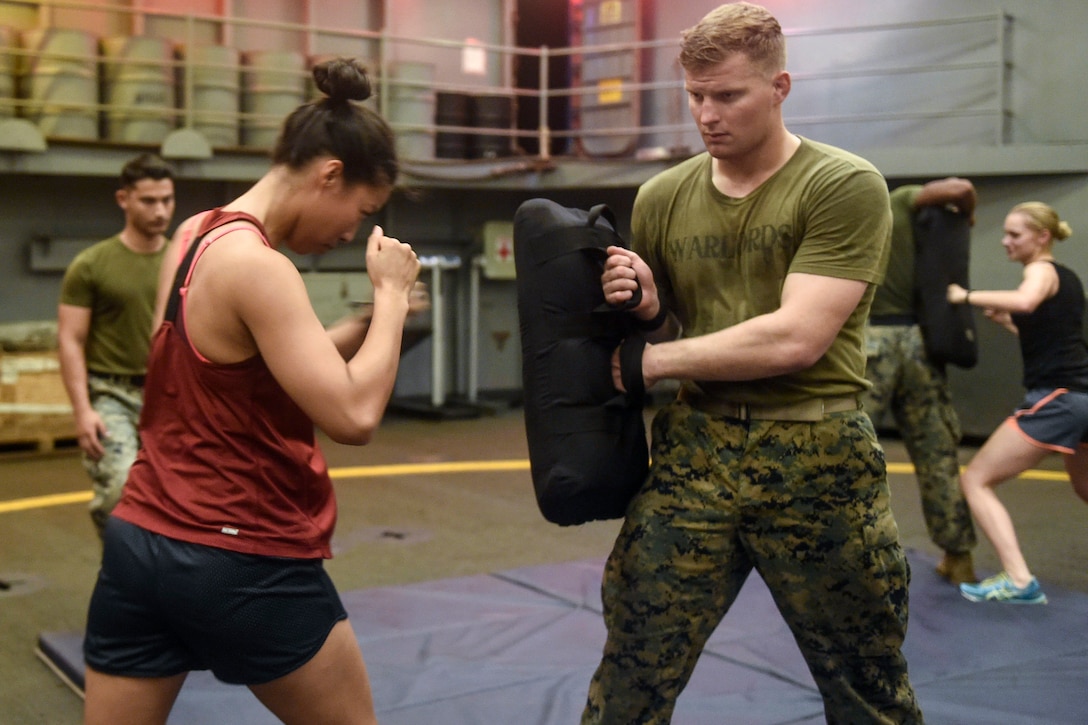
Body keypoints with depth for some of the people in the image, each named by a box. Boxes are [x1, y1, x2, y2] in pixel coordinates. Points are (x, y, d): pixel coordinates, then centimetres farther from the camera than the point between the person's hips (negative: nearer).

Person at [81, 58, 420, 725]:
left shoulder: (196, 237, 8)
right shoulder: (256, 266, -20)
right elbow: (353, 414, -24)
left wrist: (375, 315, 7)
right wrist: (392, 295, -12)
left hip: (141, 543, 8)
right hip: (247, 563, -8)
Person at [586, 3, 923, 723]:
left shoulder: (846, 186, -7)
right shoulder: (662, 197, 8)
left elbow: (796, 339, -17)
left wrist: (653, 361, -11)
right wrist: (645, 311, -6)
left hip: (816, 455, -3)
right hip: (692, 452, 3)